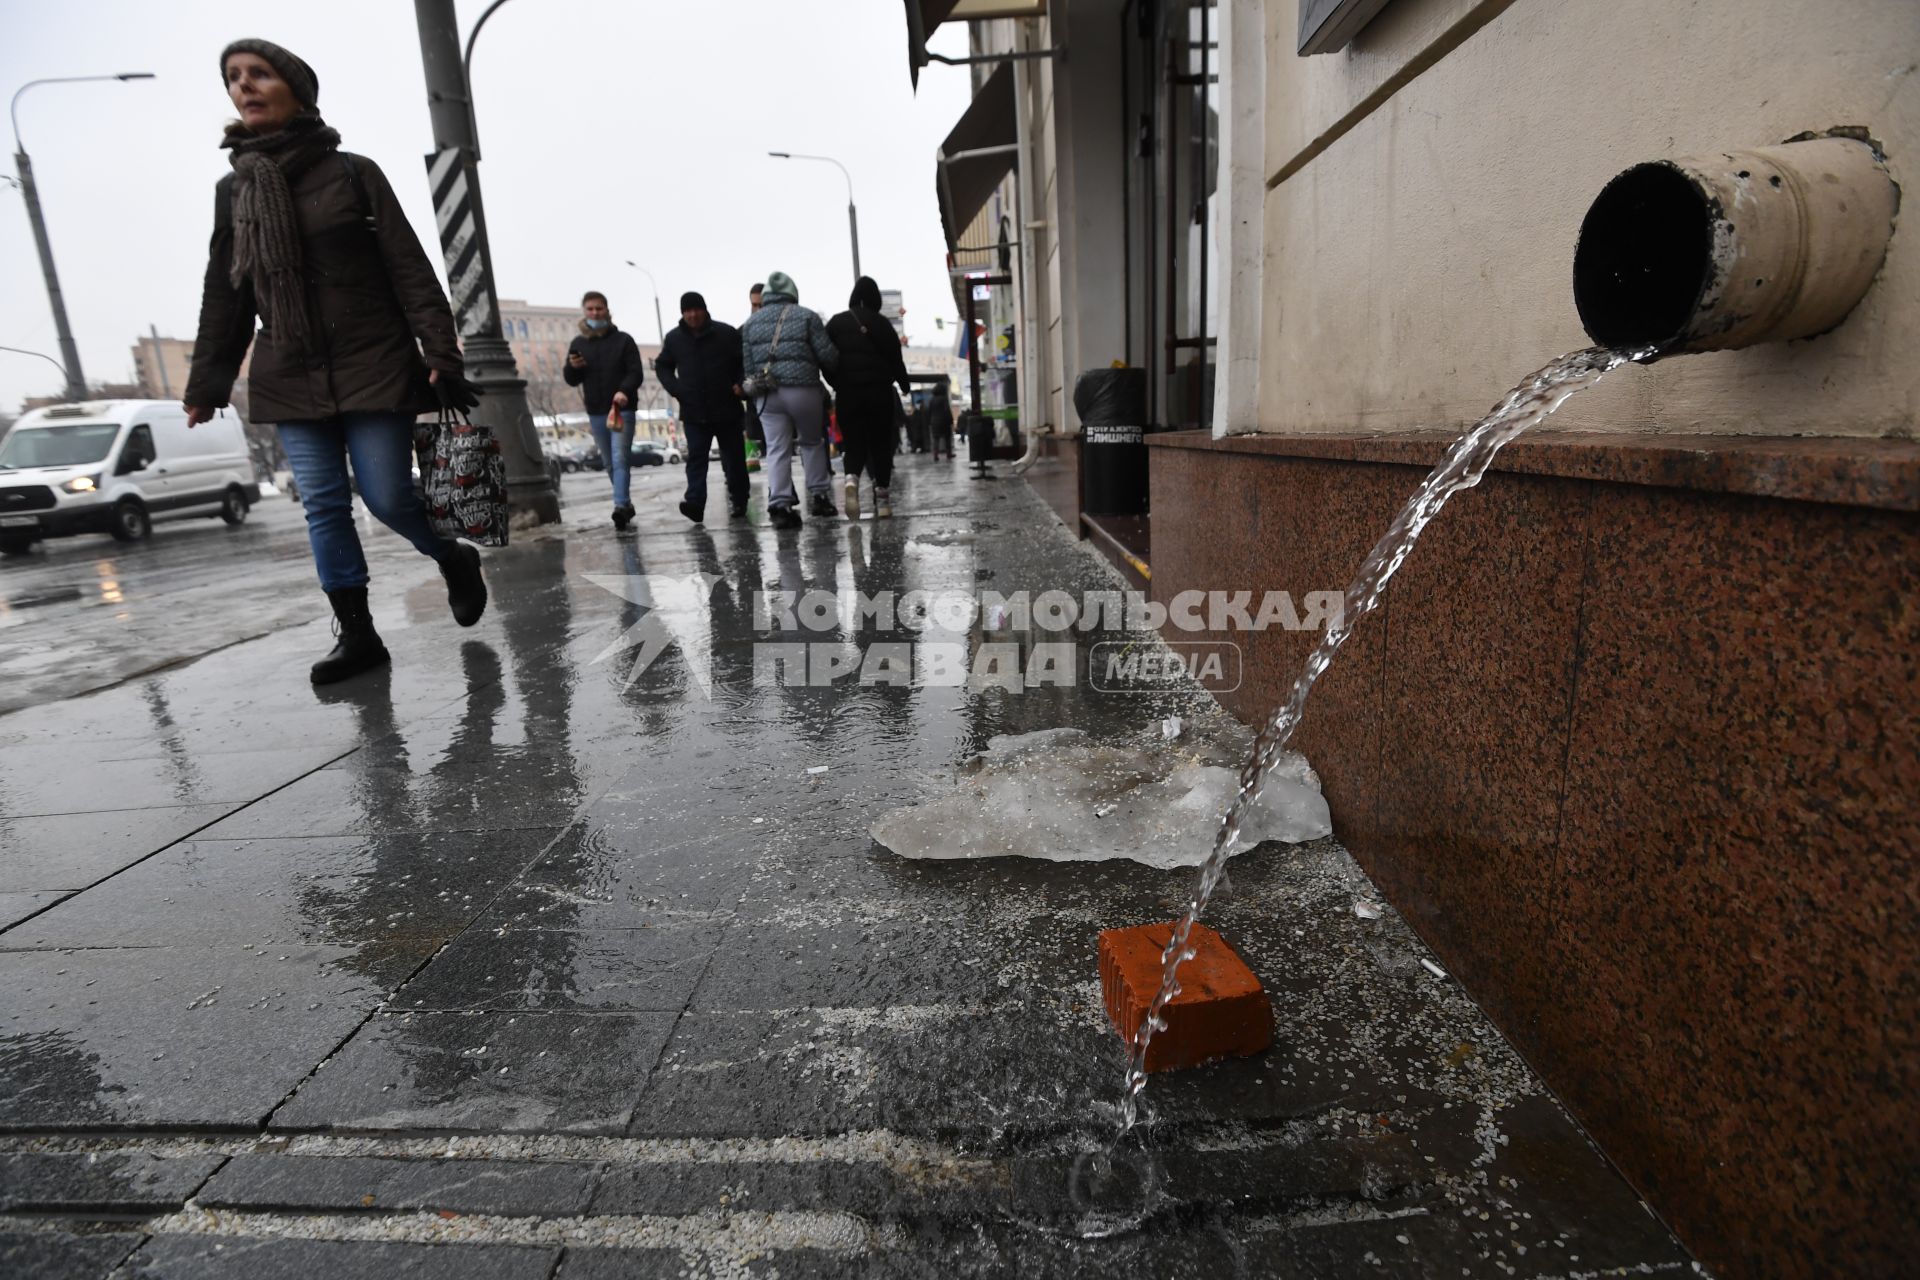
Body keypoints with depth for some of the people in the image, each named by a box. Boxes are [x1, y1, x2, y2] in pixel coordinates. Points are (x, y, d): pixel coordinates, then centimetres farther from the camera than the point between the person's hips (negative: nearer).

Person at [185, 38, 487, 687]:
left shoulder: (352, 173, 3)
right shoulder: (233, 189, 14)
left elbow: (410, 269, -3)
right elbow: (225, 294, 16)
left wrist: (440, 353, -13)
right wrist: (206, 382, 13)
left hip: (372, 366, -4)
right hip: (292, 378, 4)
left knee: (388, 497, -7)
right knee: (323, 506, 0)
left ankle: (455, 561, 23)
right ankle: (357, 636, 6)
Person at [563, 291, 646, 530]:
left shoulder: (623, 340, 1)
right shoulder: (578, 344, 10)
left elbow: (636, 372, -6)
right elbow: (572, 380, 12)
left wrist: (625, 391, -25)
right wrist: (572, 367, -11)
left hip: (622, 409, -4)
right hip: (595, 413, 4)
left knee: (620, 459, -15)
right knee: (610, 463, 10)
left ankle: (620, 506, -22)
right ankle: (626, 504, 22)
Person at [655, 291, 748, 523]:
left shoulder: (727, 333, -1)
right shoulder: (674, 338, 7)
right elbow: (662, 367, 19)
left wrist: (740, 384, -12)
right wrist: (675, 389, 3)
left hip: (727, 409, -1)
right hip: (693, 412, 1)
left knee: (734, 458, 8)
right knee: (696, 458, -8)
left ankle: (738, 501, 22)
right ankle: (695, 503, -16)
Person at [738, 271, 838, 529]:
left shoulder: (751, 322, 11)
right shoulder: (806, 317, 2)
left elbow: (747, 363, 7)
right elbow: (828, 355, -2)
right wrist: (830, 373, 18)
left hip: (767, 394, 2)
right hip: (803, 389, -2)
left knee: (776, 449, 2)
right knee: (812, 442, 15)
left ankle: (779, 505, -7)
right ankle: (818, 495, 17)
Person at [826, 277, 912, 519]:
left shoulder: (836, 323, 6)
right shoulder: (882, 323, 0)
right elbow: (895, 358, 1)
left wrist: (837, 383, 14)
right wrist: (905, 385, 14)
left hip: (847, 393, 1)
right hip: (879, 391, -1)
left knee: (854, 443, 6)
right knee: (881, 443, 6)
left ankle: (852, 478, -23)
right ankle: (881, 494, 1)